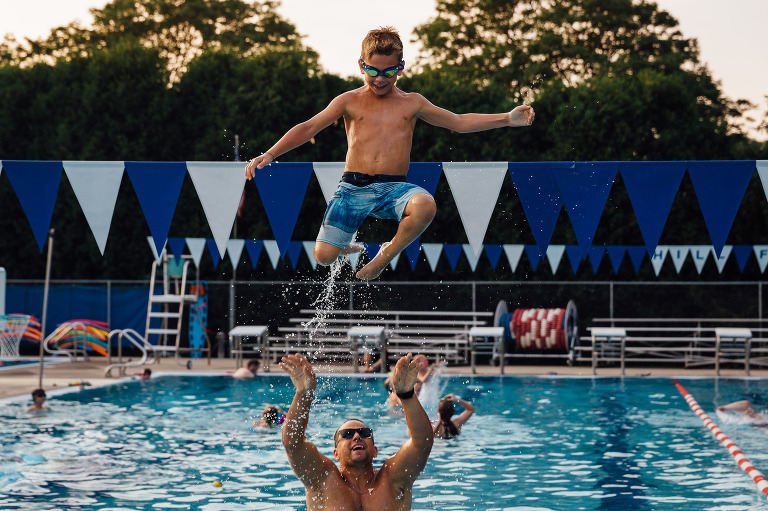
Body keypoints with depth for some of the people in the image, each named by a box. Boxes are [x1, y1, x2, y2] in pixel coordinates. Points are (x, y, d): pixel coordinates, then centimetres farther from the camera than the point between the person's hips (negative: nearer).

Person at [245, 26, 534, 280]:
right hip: (353, 187, 0)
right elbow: (308, 128, 6)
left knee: (425, 206, -34)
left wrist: (507, 119, 6)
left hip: (393, 188, 1)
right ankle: (349, 248, 26)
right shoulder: (350, 101, 9)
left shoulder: (412, 103, 14)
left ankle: (387, 254, -5)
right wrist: (270, 155, -6)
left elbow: (459, 122, 16)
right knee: (323, 256, -14)